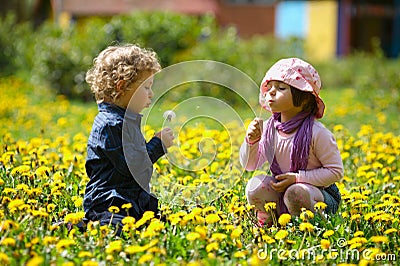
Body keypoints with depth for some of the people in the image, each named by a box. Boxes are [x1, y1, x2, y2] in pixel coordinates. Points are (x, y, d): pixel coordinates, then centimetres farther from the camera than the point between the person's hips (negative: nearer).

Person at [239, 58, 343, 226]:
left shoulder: (317, 133, -20)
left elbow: (336, 172, -15)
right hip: (280, 189, 5)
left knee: (295, 193, -35)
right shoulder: (268, 128, -5)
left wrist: (297, 178, -22)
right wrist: (251, 141, -18)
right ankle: (267, 222, 4)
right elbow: (250, 165, 3)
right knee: (255, 185, -21)